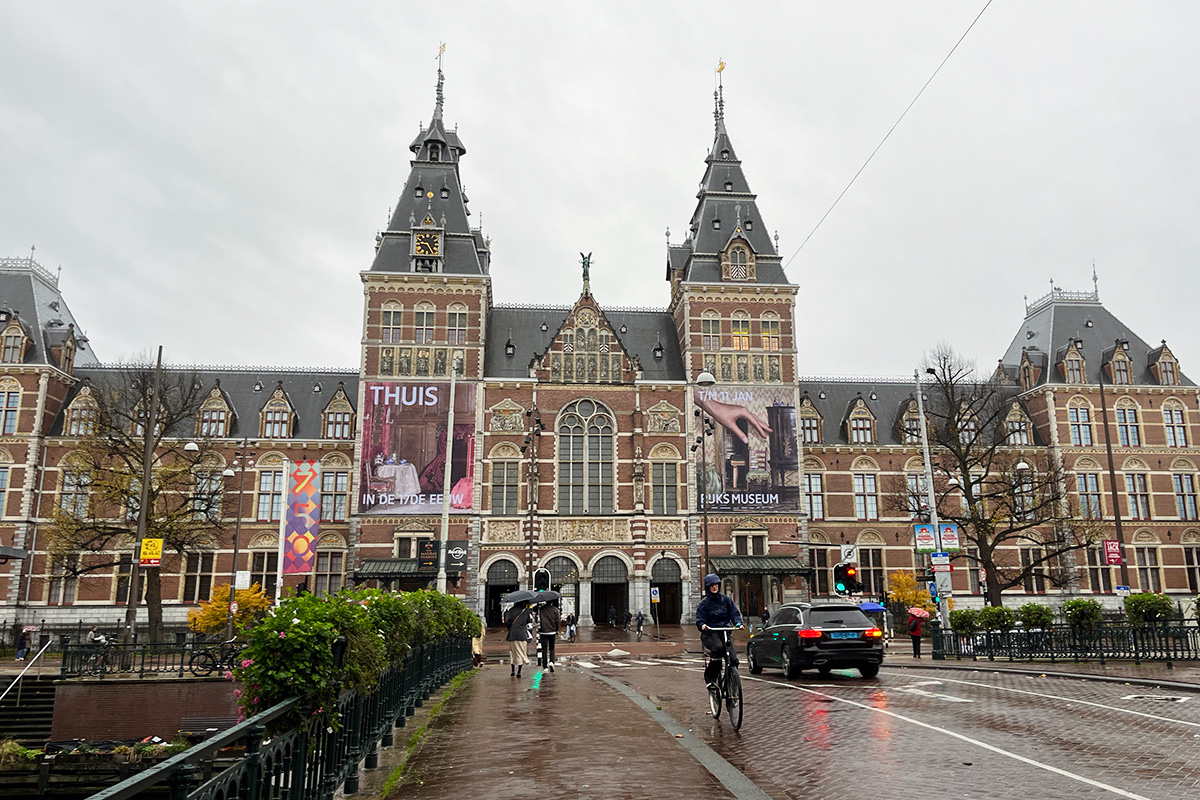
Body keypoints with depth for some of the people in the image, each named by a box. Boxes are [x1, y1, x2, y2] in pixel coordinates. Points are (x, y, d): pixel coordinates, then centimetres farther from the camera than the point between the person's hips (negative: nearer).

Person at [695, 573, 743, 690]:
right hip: (710, 633, -3)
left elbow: (734, 614, 9)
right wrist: (702, 625, -24)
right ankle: (710, 678, -22)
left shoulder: (726, 599, 13)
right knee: (718, 648, -34)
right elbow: (699, 620, -1)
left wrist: (738, 623, -12)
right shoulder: (704, 603, 4)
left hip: (725, 631, 3)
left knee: (733, 659, -14)